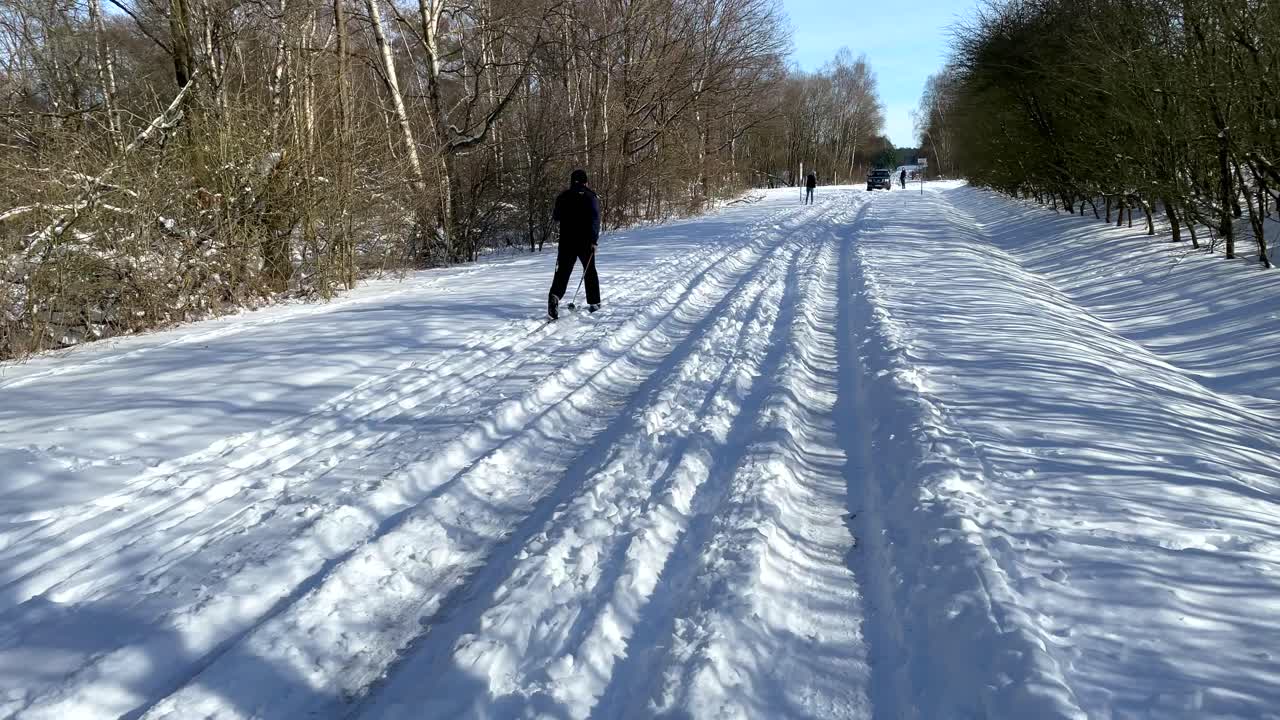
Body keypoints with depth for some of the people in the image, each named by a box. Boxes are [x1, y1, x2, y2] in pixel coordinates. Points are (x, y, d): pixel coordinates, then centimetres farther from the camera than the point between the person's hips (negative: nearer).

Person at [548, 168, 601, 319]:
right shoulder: (591, 196, -3)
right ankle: (594, 303, 18)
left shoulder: (563, 196, 3)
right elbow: (595, 218, -15)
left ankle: (555, 295, -28)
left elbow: (556, 217, 12)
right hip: (586, 241, -1)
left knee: (563, 271, -2)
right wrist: (594, 240, -17)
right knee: (590, 271, 14)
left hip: (567, 241, 1)